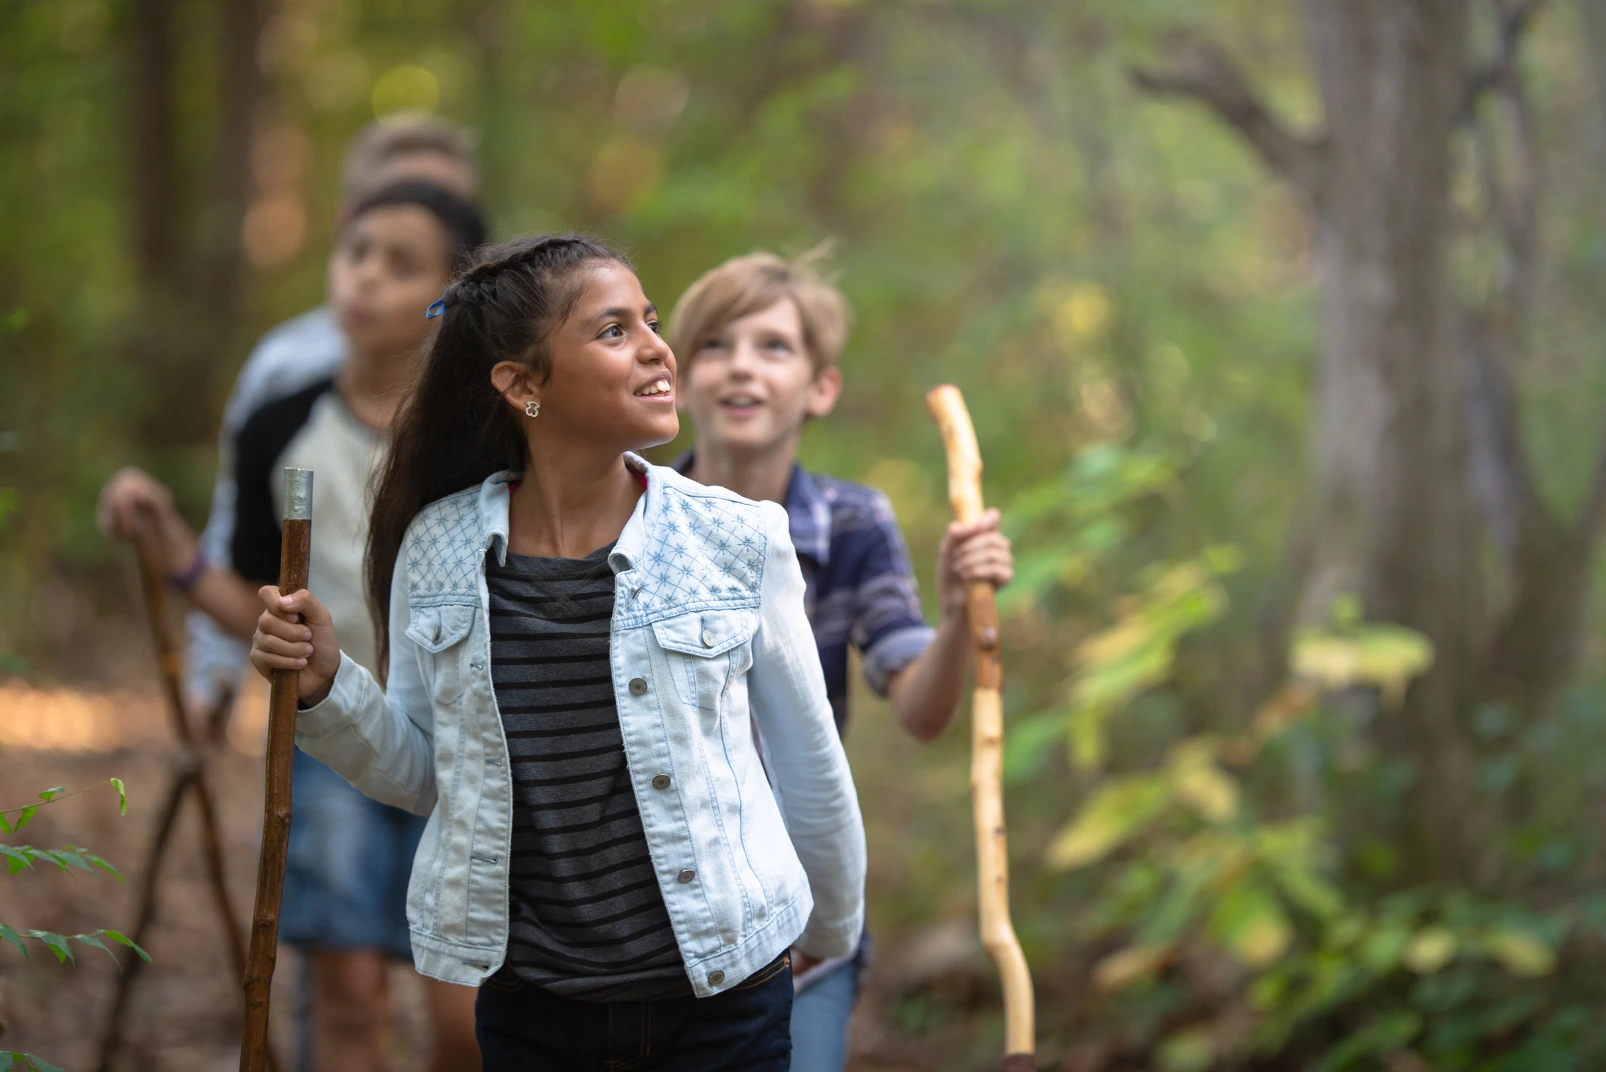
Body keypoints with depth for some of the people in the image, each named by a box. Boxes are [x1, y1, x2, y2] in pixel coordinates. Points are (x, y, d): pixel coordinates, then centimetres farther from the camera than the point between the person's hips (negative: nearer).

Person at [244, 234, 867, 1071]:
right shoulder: (436, 547, -4)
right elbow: (424, 775, 8)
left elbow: (812, 773, 4)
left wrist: (834, 939, 14)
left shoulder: (737, 541, -9)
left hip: (719, 1003, -1)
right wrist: (326, 688, -9)